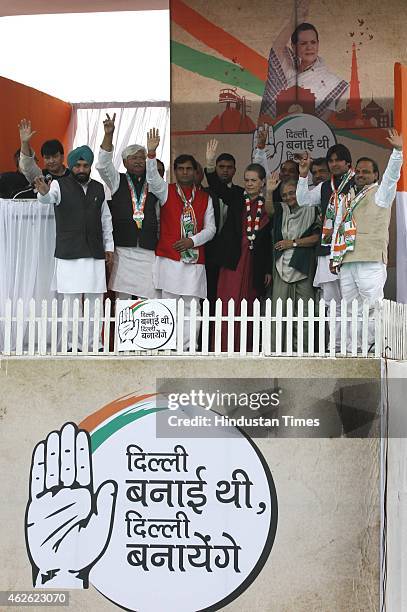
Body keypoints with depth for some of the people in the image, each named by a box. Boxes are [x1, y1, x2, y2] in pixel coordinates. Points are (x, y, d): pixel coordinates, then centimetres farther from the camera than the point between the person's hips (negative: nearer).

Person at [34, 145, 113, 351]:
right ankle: (74, 345, 4)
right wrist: (44, 192, -45)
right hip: (69, 256, -3)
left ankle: (93, 344, 10)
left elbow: (106, 219, 18)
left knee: (95, 302, 4)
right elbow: (48, 198, -22)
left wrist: (109, 246, 14)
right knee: (72, 302, -2)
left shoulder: (98, 188, 13)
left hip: (95, 256, 4)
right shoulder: (60, 185, -1)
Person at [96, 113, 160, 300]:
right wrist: (108, 135, -14)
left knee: (152, 299, -7)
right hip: (123, 249, -1)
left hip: (149, 250, 1)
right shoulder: (118, 181, 12)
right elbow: (103, 164, -4)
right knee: (122, 297, 1)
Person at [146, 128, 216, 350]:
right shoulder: (165, 191, 6)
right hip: (169, 259, -2)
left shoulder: (204, 198, 11)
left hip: (194, 261, 2)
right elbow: (152, 177, -14)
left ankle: (189, 348, 6)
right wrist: (151, 152, -29)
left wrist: (192, 241, -10)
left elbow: (210, 228, 7)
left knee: (191, 307, 2)